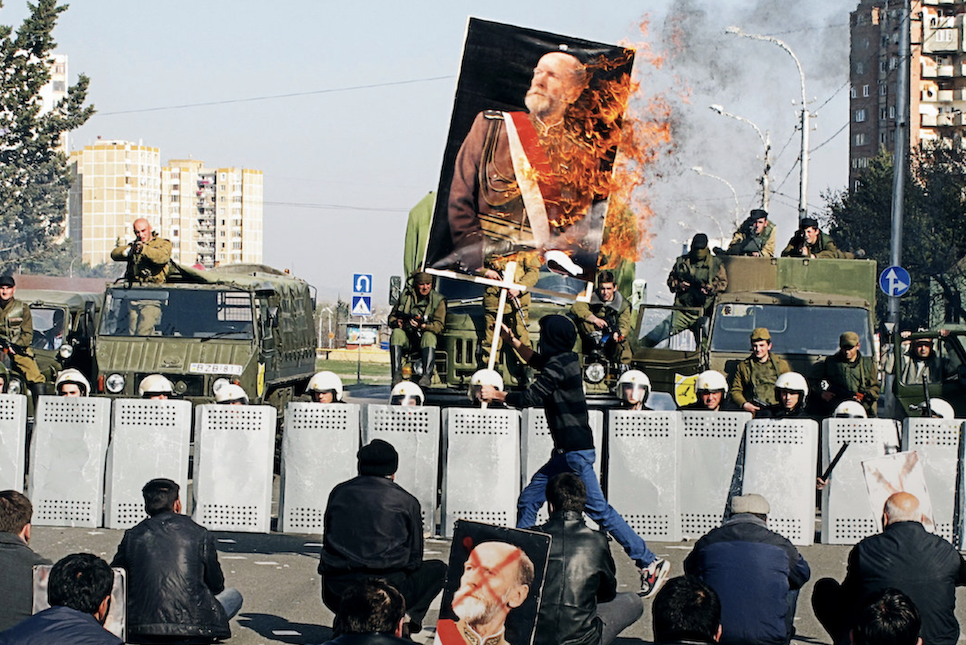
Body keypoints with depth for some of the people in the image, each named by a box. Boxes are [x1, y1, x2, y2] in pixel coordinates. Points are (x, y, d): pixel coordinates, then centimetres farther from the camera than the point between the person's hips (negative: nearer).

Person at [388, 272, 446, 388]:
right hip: (407, 337, 2)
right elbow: (392, 316, 17)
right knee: (396, 333, -30)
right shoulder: (406, 296, 9)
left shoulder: (438, 300, 2)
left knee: (428, 336, -36)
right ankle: (397, 374, -38)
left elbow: (439, 326, -7)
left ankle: (426, 375, -47)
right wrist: (396, 322, -8)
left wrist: (423, 326, -26)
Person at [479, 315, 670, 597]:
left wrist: (496, 395, 1)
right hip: (566, 452, 10)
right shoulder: (565, 359, 13)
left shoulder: (559, 366, -16)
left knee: (599, 510, -11)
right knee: (528, 501, 11)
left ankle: (650, 563, -9)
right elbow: (536, 360, 35)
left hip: (576, 452, -10)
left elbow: (529, 398, -13)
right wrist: (511, 338, 38)